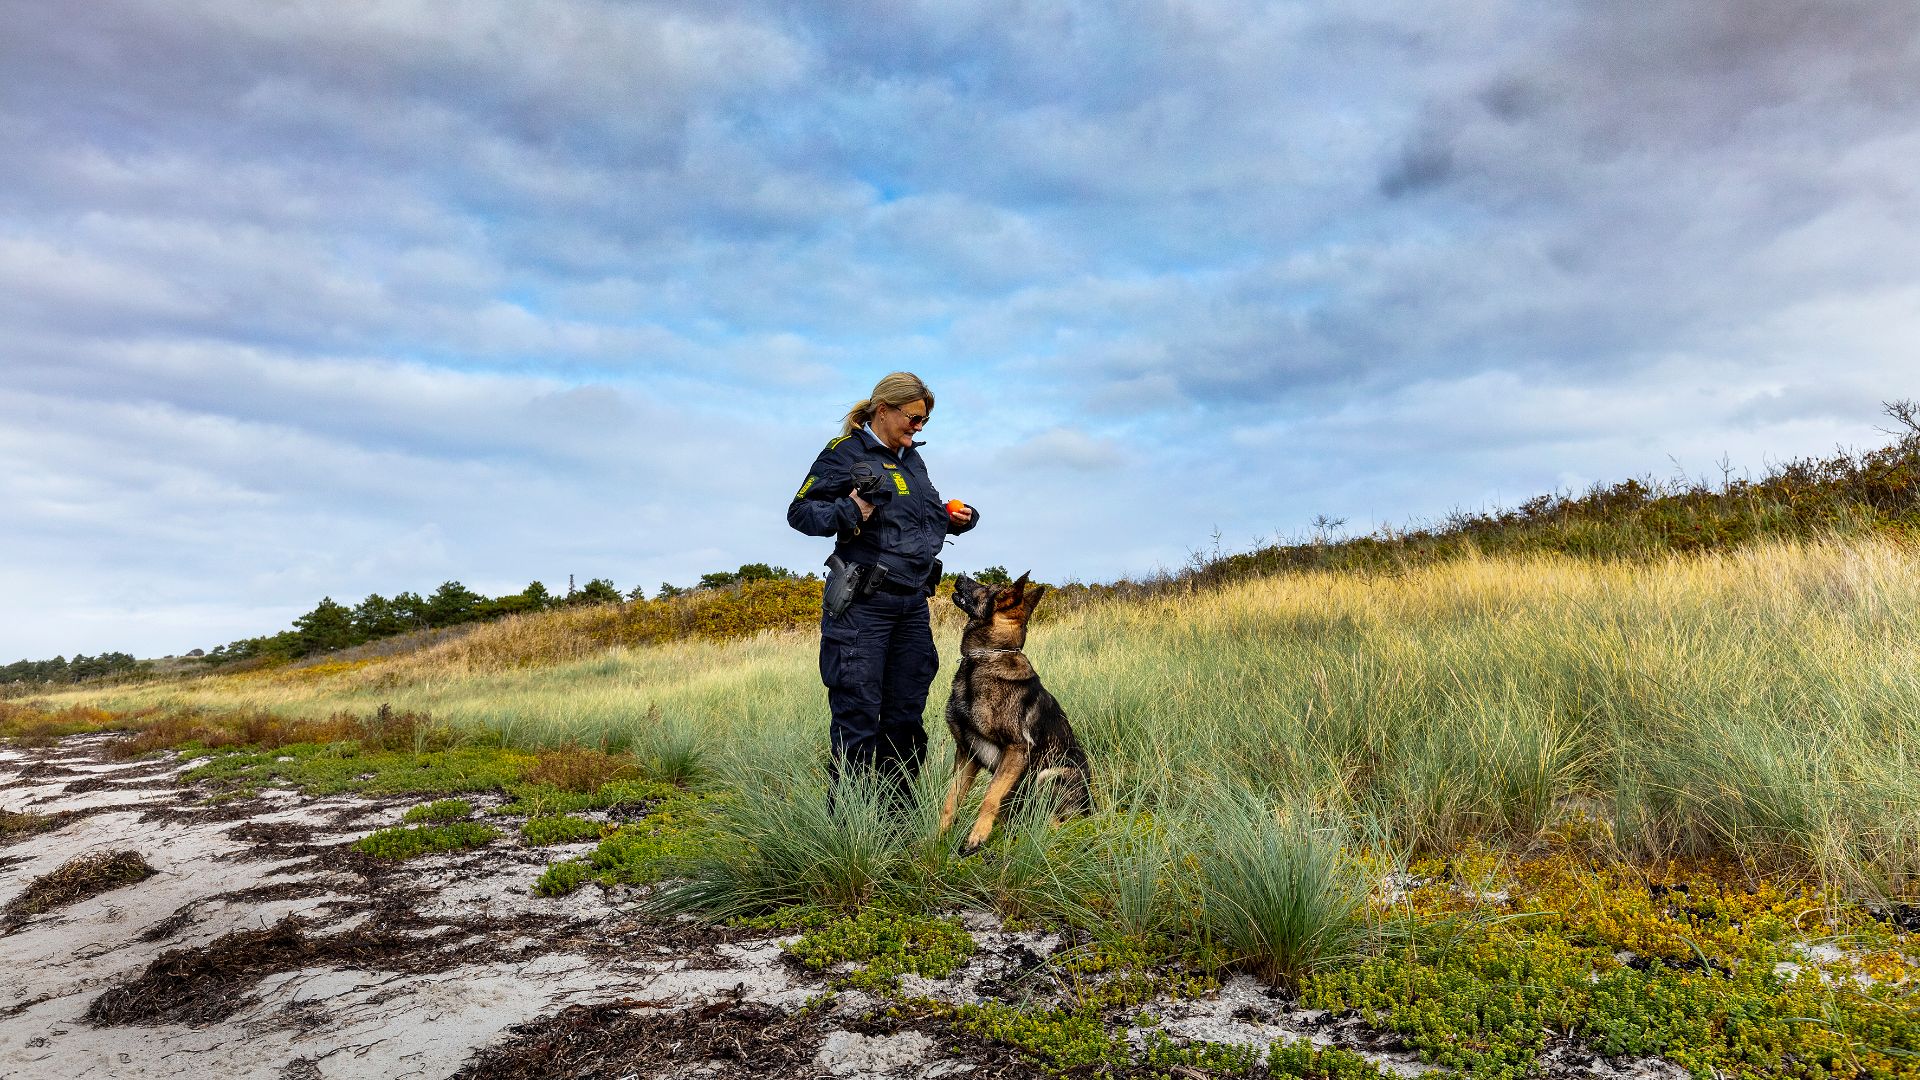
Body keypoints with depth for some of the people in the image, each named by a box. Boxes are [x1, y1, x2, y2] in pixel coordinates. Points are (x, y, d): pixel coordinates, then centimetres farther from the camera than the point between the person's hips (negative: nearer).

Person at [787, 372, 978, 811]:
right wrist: (848, 511, -25)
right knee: (858, 711, -4)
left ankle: (898, 807, 24)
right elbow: (799, 511, -8)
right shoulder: (845, 453, -6)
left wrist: (957, 516, 9)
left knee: (907, 711, 12)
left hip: (913, 603, 8)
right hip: (863, 605, -8)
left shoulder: (911, 456, 17)